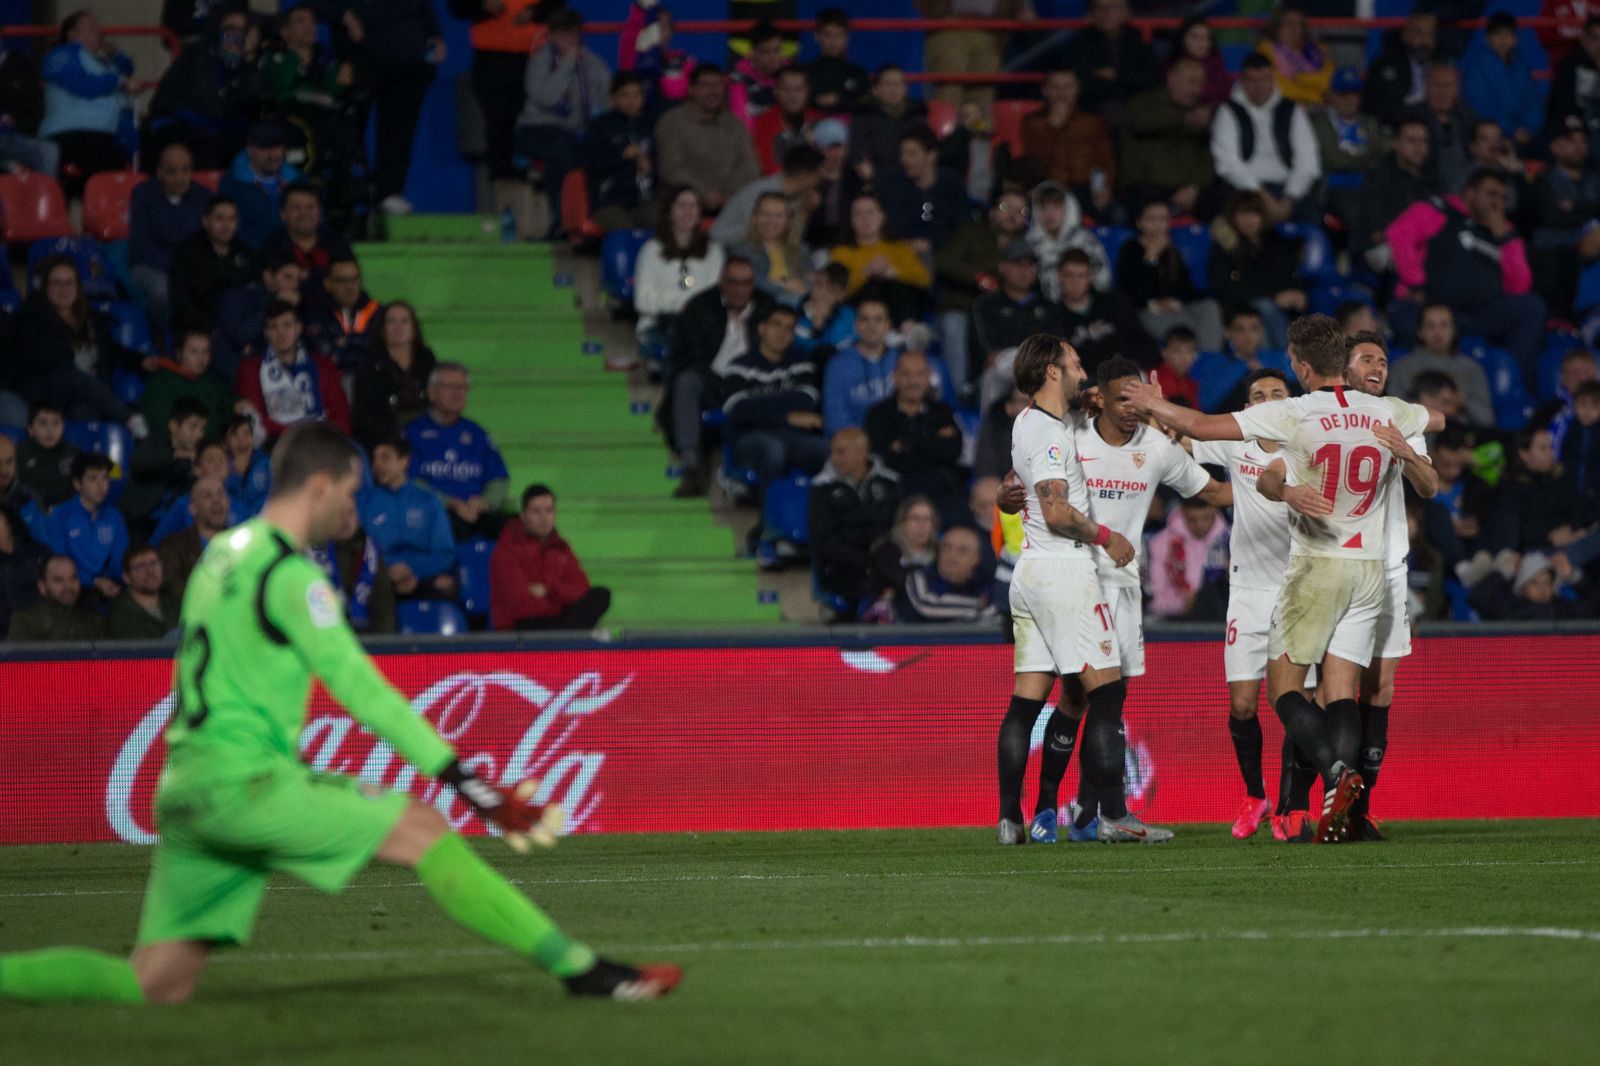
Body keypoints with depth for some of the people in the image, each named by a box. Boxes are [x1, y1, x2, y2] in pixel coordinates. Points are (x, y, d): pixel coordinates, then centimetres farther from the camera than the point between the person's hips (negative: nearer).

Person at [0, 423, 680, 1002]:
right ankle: (577, 968, -15)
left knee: (158, 986, 5)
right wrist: (464, 780, -15)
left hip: (186, 789, 9)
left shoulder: (224, 556, 20)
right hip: (241, 783, -9)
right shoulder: (289, 573, -8)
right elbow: (357, 685, -14)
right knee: (426, 832, -10)